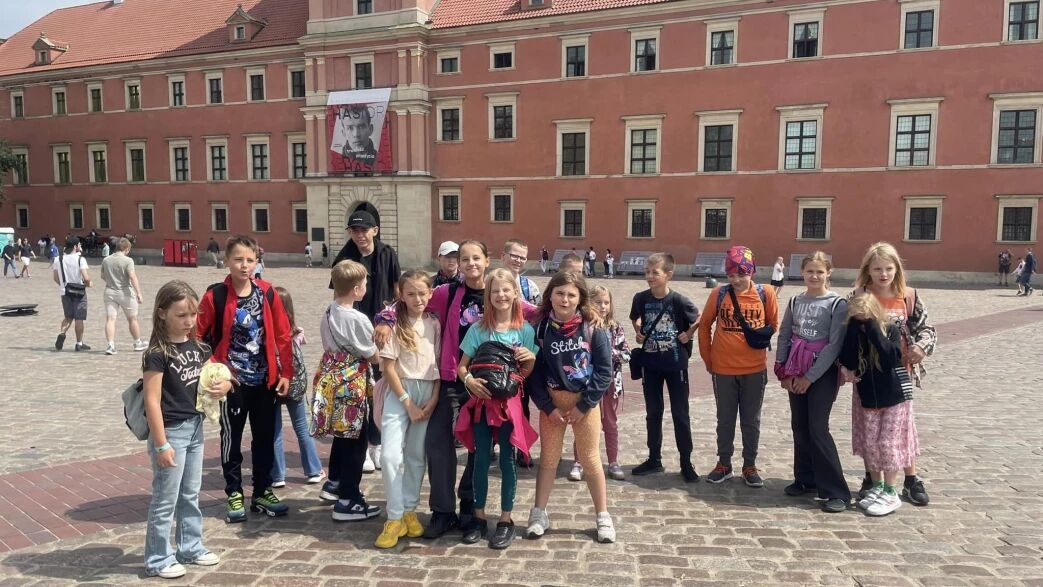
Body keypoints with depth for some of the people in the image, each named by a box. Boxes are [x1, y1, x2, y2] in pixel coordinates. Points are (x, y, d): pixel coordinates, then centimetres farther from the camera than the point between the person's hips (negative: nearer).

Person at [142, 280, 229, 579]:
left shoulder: (198, 346, 4)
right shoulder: (157, 354, -17)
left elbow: (218, 376, 17)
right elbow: (152, 401, -19)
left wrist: (224, 386, -7)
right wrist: (161, 445, -19)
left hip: (195, 427, 7)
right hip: (170, 431, -7)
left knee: (190, 495, 19)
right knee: (165, 499, 5)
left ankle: (191, 547, 33)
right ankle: (158, 559, 19)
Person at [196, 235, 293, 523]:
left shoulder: (267, 293, -2)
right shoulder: (215, 295, -10)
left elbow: (282, 334, 2)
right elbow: (196, 335, -6)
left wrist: (285, 372, 1)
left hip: (265, 379, 3)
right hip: (232, 380, -3)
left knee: (265, 437, 12)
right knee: (232, 438, 10)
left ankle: (262, 492, 26)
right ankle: (234, 494, 24)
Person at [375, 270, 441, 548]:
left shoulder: (434, 324, 3)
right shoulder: (395, 324, -5)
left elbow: (440, 364, 4)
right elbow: (388, 368, -7)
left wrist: (434, 399, -6)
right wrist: (408, 403, -10)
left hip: (429, 393, 3)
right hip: (399, 391, -2)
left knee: (417, 455, 9)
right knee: (391, 455, -11)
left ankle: (409, 511, 23)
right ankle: (395, 518, 1)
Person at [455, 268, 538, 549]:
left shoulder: (526, 330, 0)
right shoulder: (478, 328, -1)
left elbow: (527, 374, 6)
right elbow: (461, 366, 0)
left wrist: (531, 359, -15)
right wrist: (468, 380, -20)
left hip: (510, 403, 0)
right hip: (482, 402, 1)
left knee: (507, 460, 6)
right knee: (481, 460, 8)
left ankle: (506, 520, 18)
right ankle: (479, 517, 22)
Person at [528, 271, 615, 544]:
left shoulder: (593, 329, -10)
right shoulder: (541, 328, -6)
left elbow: (604, 371, -9)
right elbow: (535, 372, -3)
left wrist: (583, 405, -12)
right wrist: (548, 407, -10)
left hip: (585, 401, -1)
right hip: (552, 401, 1)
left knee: (590, 459, 6)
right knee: (548, 458, 9)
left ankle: (603, 516, 19)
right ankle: (539, 514, 19)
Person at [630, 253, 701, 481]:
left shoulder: (679, 300, -14)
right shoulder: (641, 298, -5)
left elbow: (700, 319, 2)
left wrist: (688, 335, -7)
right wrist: (638, 332, 1)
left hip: (675, 363, -3)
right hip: (650, 363, 3)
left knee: (680, 414, 5)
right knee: (653, 413, 12)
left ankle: (686, 463, 16)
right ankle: (654, 459, 24)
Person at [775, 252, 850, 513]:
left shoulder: (837, 304, -8)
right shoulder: (795, 301, 7)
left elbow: (835, 345, -12)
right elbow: (784, 337, 9)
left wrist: (810, 376, -13)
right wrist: (783, 371, -1)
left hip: (822, 373, -5)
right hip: (796, 373, 5)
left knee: (818, 429, -9)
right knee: (799, 427, 9)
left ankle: (836, 491, -2)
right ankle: (806, 479, 22)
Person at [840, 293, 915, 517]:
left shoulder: (891, 330, -12)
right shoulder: (855, 333, -3)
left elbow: (891, 357, -28)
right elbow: (847, 362, -16)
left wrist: (872, 328, -28)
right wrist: (854, 328, -20)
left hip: (894, 397, -4)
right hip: (867, 398, 4)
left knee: (889, 443, -2)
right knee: (869, 444, 8)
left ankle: (891, 493, 10)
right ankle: (877, 486, 25)